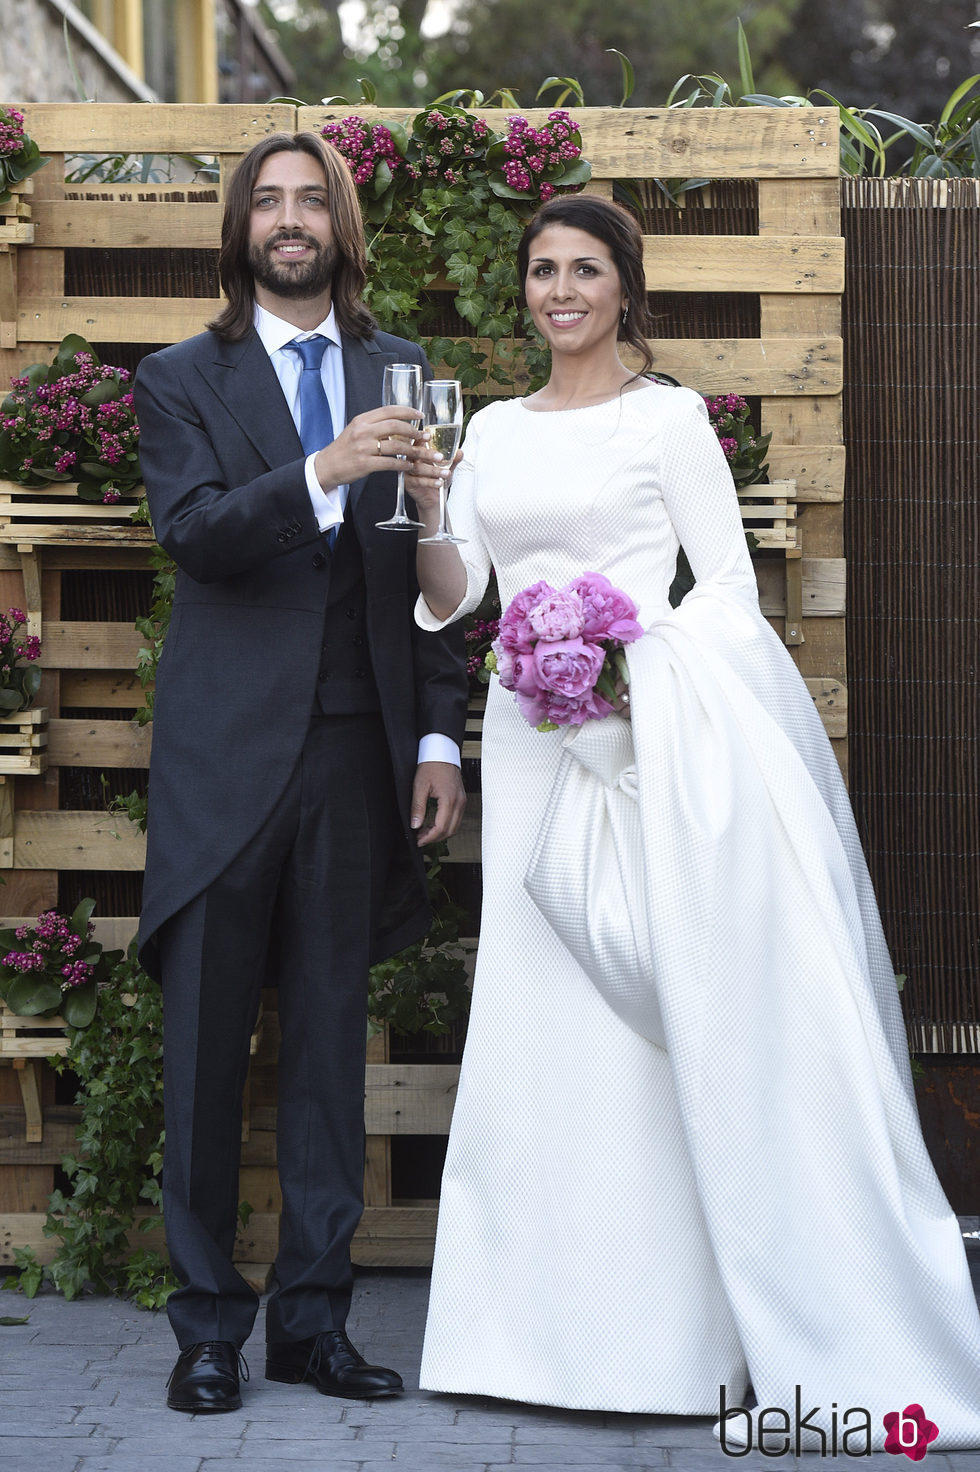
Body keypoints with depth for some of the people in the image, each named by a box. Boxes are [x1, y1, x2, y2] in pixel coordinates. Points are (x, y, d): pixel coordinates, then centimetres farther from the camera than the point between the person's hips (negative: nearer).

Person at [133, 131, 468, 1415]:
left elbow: (431, 571, 10)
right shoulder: (183, 381, 5)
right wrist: (322, 475, -27)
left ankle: (314, 1317, 15)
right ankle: (208, 1322, 11)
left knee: (332, 1038, 6)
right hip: (226, 751, -2)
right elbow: (195, 534, -12)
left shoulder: (403, 374, 12)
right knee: (206, 1042, 2)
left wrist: (440, 739, 3)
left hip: (359, 748, 2)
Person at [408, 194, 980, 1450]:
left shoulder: (667, 417, 2)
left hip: (650, 725, -5)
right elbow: (450, 596, 8)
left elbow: (729, 585, -2)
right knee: (549, 1025, 5)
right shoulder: (492, 429, 15)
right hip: (532, 738, 5)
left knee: (680, 1008, -7)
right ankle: (574, 1329, 14)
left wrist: (630, 667, -17)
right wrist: (423, 519, -11)